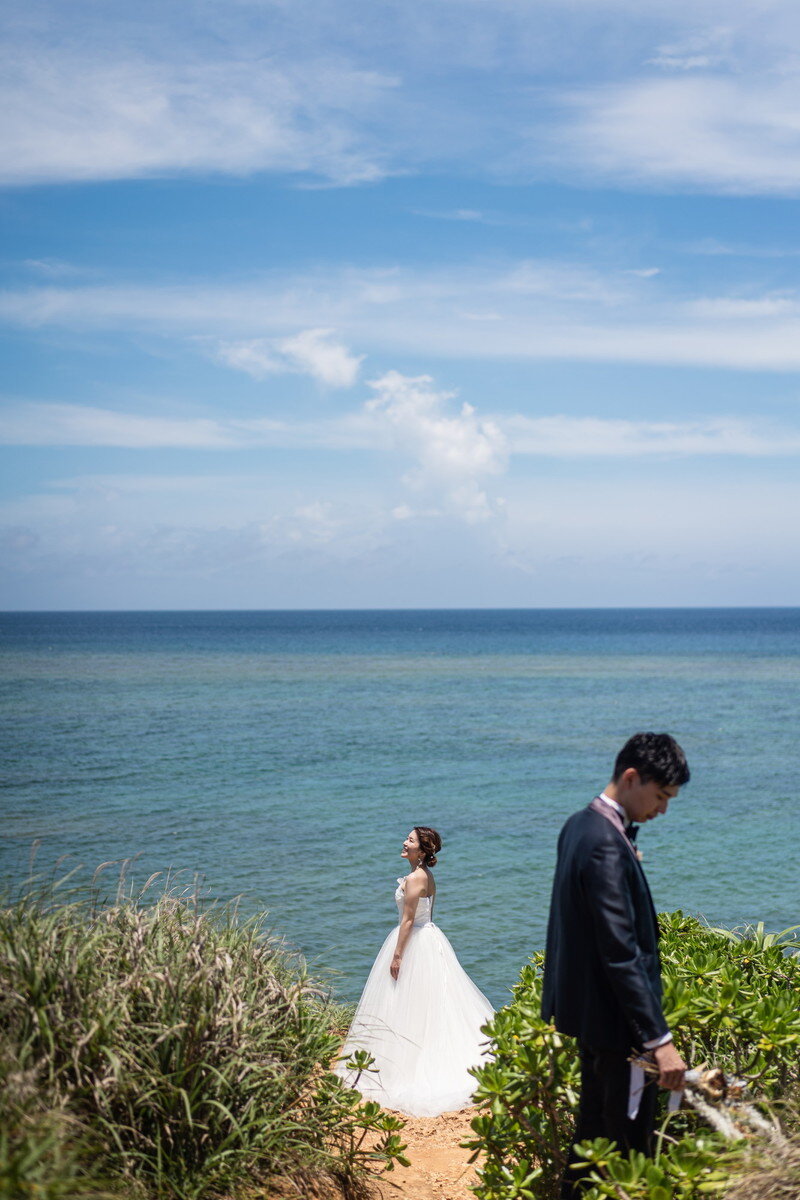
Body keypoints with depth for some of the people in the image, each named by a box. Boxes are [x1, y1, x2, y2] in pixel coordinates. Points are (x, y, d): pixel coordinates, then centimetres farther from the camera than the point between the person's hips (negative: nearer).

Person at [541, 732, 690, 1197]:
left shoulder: (580, 825, 7)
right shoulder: (607, 846, -24)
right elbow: (621, 954, -27)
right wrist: (659, 1039, -27)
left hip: (586, 1005, 10)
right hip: (616, 1019, -10)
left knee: (595, 1123, 21)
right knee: (628, 1138, -1)